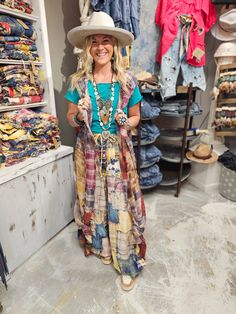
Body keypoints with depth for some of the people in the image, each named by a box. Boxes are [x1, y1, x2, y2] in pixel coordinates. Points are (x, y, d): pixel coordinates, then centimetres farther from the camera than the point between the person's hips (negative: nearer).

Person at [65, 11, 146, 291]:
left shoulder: (127, 82, 0)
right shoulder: (78, 82, 1)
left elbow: (135, 116, 9)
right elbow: (70, 119, 6)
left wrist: (126, 122, -13)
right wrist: (79, 116, -16)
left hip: (118, 153, -1)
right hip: (89, 153, 1)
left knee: (121, 205, 3)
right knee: (93, 201, 13)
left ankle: (127, 263, 22)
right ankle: (98, 243, 40)